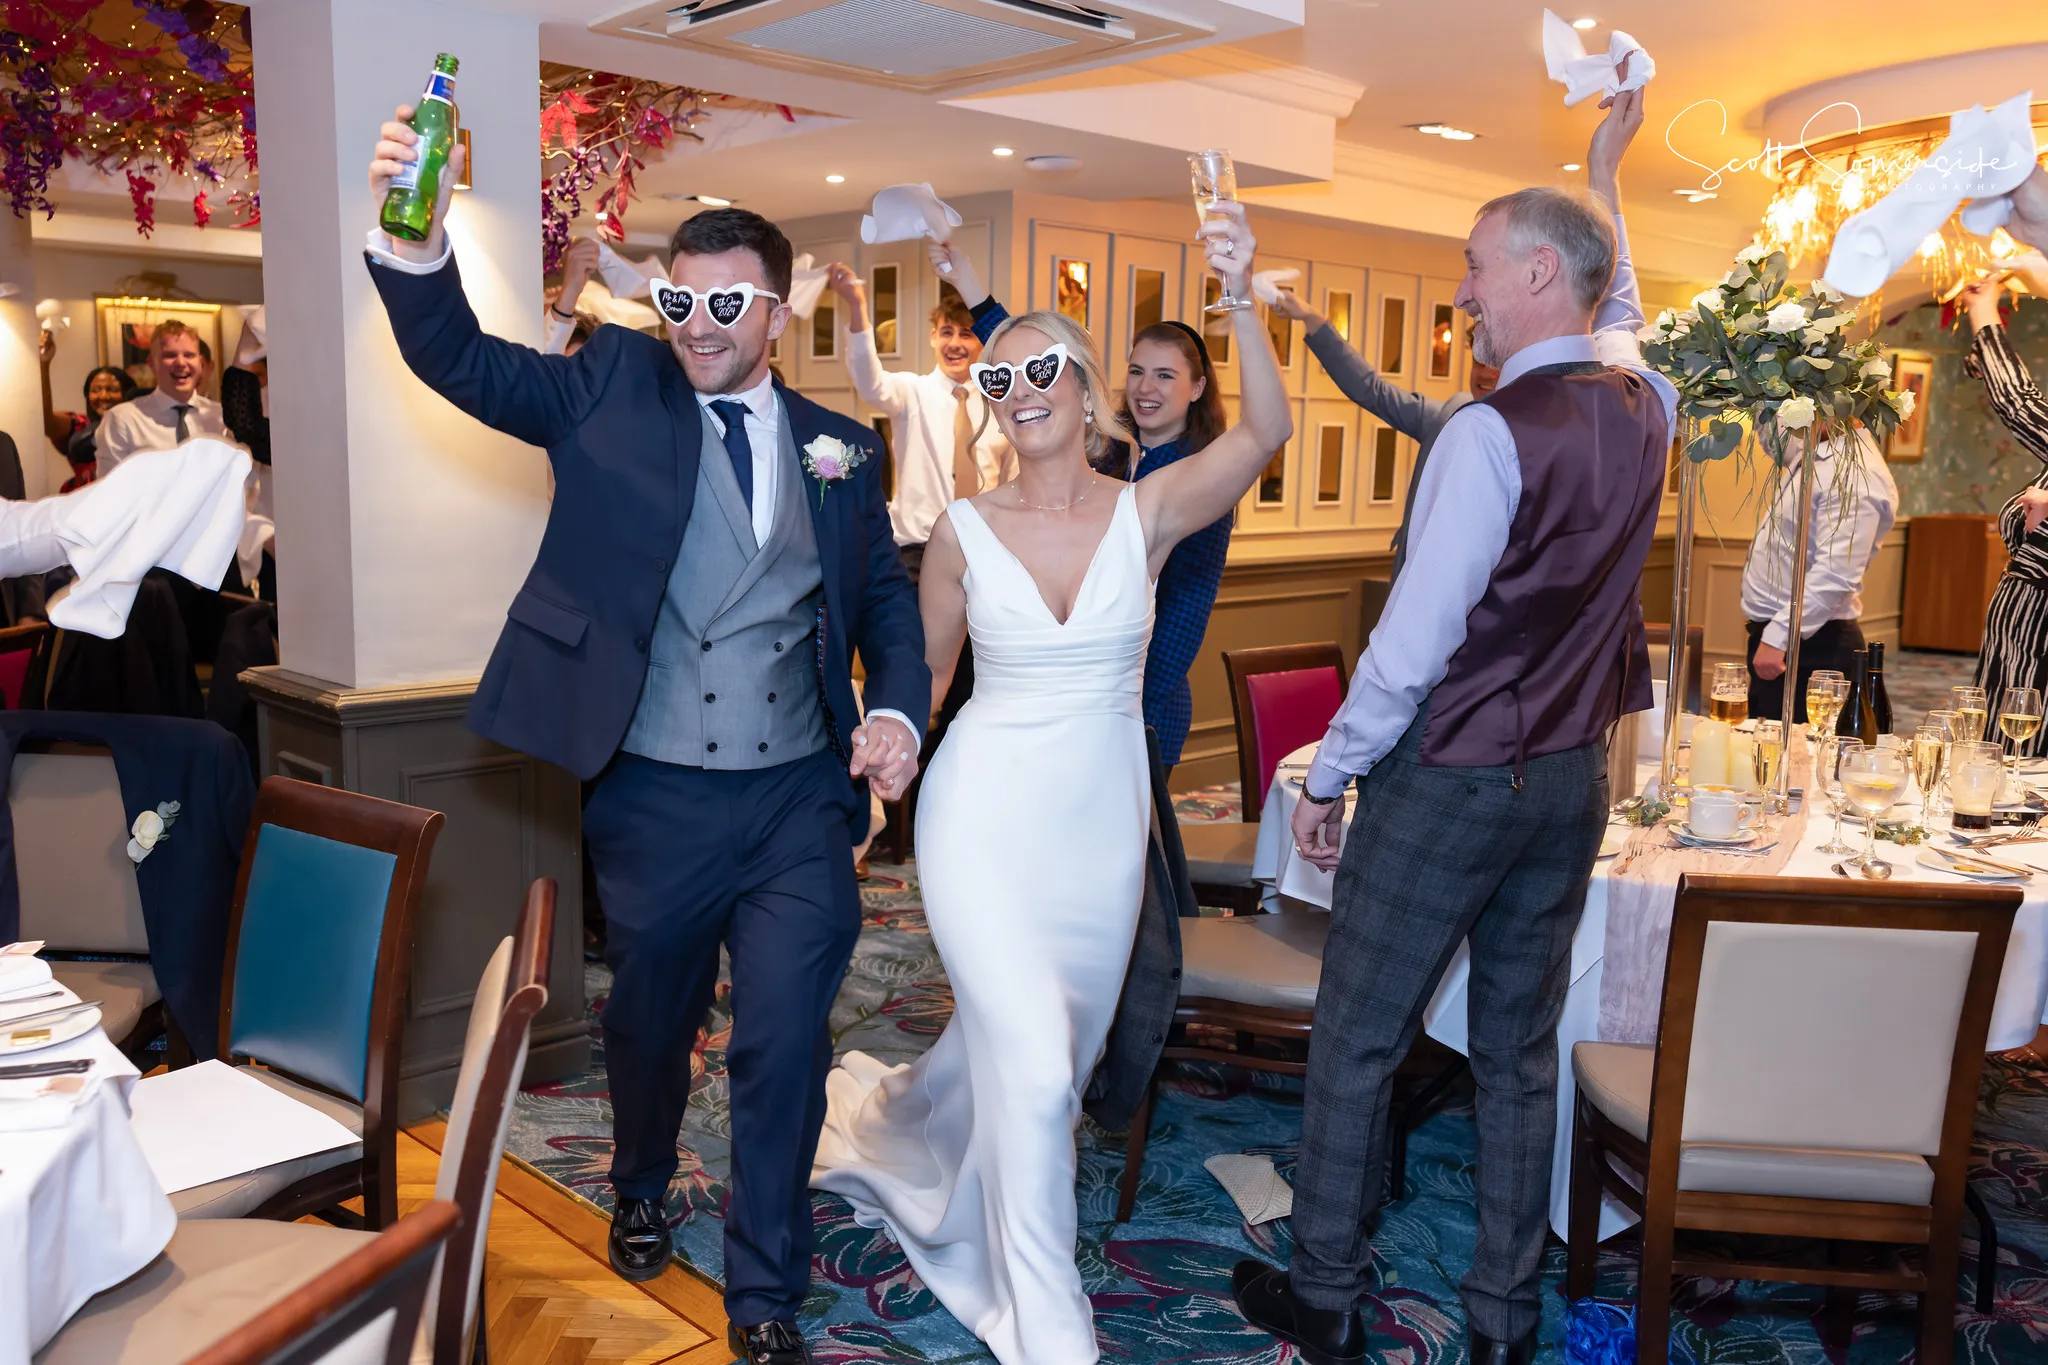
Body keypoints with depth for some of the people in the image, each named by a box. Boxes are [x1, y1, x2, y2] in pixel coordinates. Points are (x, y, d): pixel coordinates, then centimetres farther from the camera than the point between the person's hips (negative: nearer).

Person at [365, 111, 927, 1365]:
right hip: (652, 800, 0)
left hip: (801, 801, 1)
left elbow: (885, 595, 11)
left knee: (785, 1045, 2)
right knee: (649, 1022, 20)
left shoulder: (838, 447, 6)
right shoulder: (612, 387, 1)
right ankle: (642, 1193, 51)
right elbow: (462, 359, -10)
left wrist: (900, 710, -7)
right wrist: (416, 244, -30)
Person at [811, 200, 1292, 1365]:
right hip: (987, 814, -2)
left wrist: (1243, 299, -34)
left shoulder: (1147, 513, -6)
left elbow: (1265, 434, -22)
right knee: (1033, 1062, -11)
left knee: (1025, 1045, 19)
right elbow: (921, 672, 7)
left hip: (1103, 819, 2)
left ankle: (894, 1123, 54)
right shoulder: (965, 530, -5)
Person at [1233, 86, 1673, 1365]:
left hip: (1449, 778, -7)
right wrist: (1605, 178, 39)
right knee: (1521, 1051, 15)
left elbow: (1413, 644, -21)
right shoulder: (1643, 408, 3)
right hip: (1574, 774, 7)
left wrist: (1330, 777, -9)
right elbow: (1620, 319, 29)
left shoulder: (1492, 432, -20)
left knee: (1356, 1045, 8)